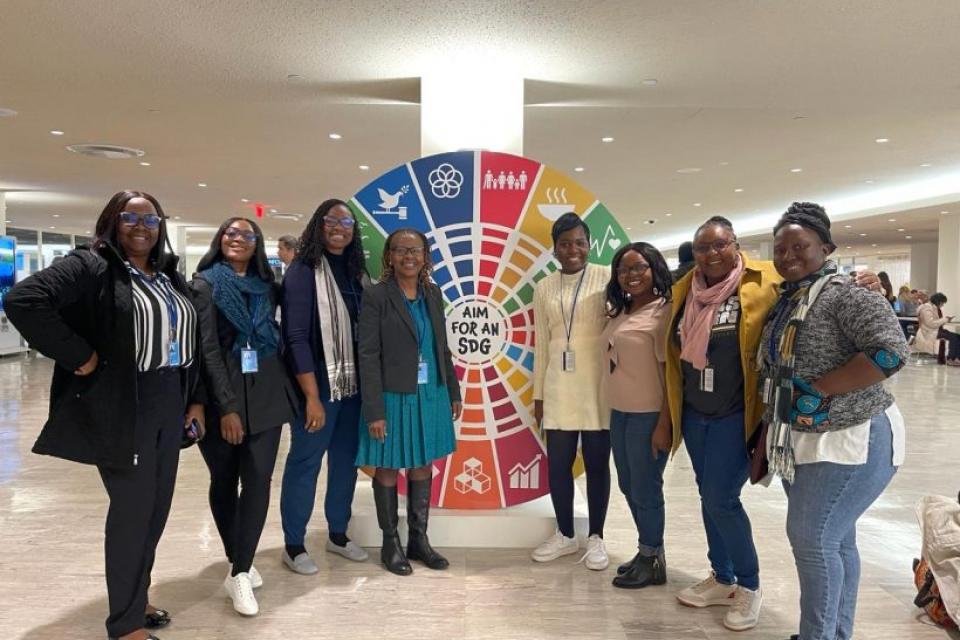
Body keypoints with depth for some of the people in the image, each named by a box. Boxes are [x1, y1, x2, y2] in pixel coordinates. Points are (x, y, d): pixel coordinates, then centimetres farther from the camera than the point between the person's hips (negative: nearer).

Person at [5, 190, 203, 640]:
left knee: (156, 507, 16)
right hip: (123, 409, -7)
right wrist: (79, 356, -20)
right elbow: (23, 301, -22)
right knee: (132, 511, 2)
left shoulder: (170, 276, 12)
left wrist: (195, 400, 11)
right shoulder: (90, 266, -9)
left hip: (169, 406, 7)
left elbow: (188, 342, 16)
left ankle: (136, 598, 35)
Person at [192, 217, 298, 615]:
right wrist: (226, 406, -16)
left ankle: (240, 572, 3)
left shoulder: (266, 286, 11)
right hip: (222, 395, -3)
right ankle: (239, 563, 24)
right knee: (224, 481, 9)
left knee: (258, 481, -4)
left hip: (265, 393, 3)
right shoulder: (205, 283, -2)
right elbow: (208, 348, -10)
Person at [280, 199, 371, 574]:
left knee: (346, 460, 14)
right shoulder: (303, 272, -9)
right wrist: (312, 396, -16)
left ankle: (338, 535, 30)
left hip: (353, 384, 6)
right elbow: (296, 337, -13)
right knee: (305, 462, 3)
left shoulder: (357, 272, 10)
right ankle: (293, 545, 18)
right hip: (319, 386, -6)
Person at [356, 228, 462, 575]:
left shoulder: (433, 293, 5)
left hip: (430, 395, 5)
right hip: (393, 397, -5)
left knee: (423, 467, 14)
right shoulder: (376, 296, -11)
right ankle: (390, 543, 26)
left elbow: (442, 347, 11)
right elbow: (368, 356, -14)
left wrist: (454, 391, 11)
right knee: (388, 469, 10)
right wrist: (374, 410, -17)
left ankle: (419, 539, 29)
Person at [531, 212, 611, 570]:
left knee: (597, 464, 8)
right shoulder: (544, 289, 9)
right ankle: (565, 535, 28)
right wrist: (538, 394, 11)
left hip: (599, 386, -3)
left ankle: (596, 538, 24)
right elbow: (542, 345, 11)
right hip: (558, 388, 4)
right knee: (557, 464, 9)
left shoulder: (607, 278, -4)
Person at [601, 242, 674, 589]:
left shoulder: (663, 311, -11)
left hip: (648, 415, -8)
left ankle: (653, 562, 21)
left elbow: (671, 372, -14)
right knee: (629, 487, 17)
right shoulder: (619, 312, 12)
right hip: (619, 412, 8)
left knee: (645, 490, 4)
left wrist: (664, 424, -16)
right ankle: (646, 553, 33)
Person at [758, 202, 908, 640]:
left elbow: (890, 352, -26)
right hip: (803, 442, 8)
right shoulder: (784, 302, 12)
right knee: (835, 540, 16)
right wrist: (768, 438, 13)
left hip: (849, 440, -8)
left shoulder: (844, 295, -14)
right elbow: (773, 372, 17)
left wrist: (818, 388, -22)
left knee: (812, 538, -5)